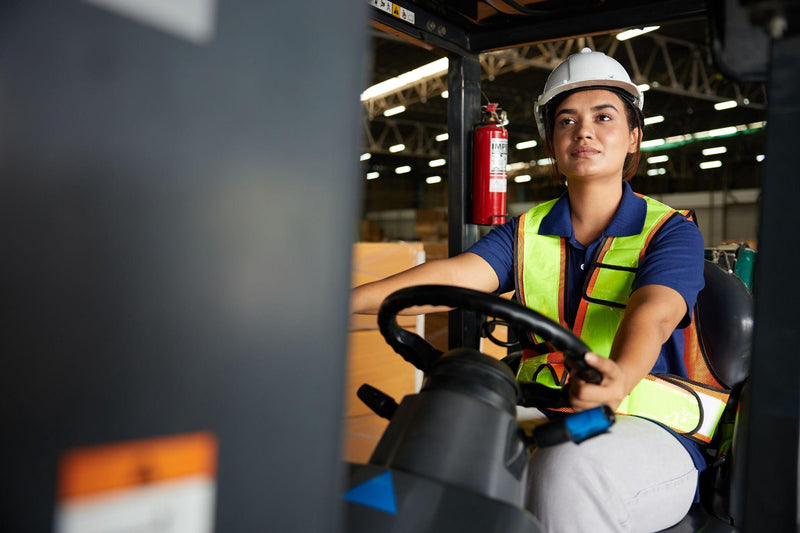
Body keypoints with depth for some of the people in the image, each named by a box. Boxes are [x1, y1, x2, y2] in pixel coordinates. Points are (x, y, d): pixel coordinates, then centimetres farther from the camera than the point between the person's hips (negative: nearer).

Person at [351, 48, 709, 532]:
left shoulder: (673, 232, 1)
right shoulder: (526, 233, 9)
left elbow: (653, 313, -20)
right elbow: (454, 277, -8)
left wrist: (621, 377, -44)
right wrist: (347, 300, -26)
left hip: (648, 431, -2)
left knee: (565, 471, -35)